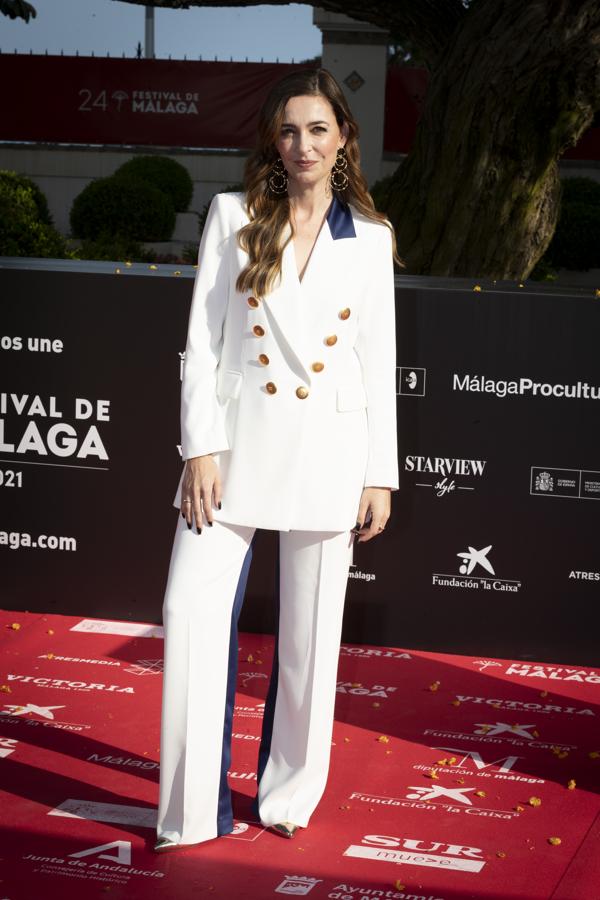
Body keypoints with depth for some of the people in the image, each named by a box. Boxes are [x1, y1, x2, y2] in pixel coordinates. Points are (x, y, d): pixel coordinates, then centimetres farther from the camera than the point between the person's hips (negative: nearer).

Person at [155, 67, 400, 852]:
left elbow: (379, 362, 7)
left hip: (328, 449, 1)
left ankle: (289, 796, 22)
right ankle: (194, 811, 0)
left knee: (311, 628, 6)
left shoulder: (370, 239, 6)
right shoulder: (235, 218, 3)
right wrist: (201, 449, -7)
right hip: (240, 438, 0)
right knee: (193, 607, -9)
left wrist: (381, 475, 3)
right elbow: (203, 339, 1)